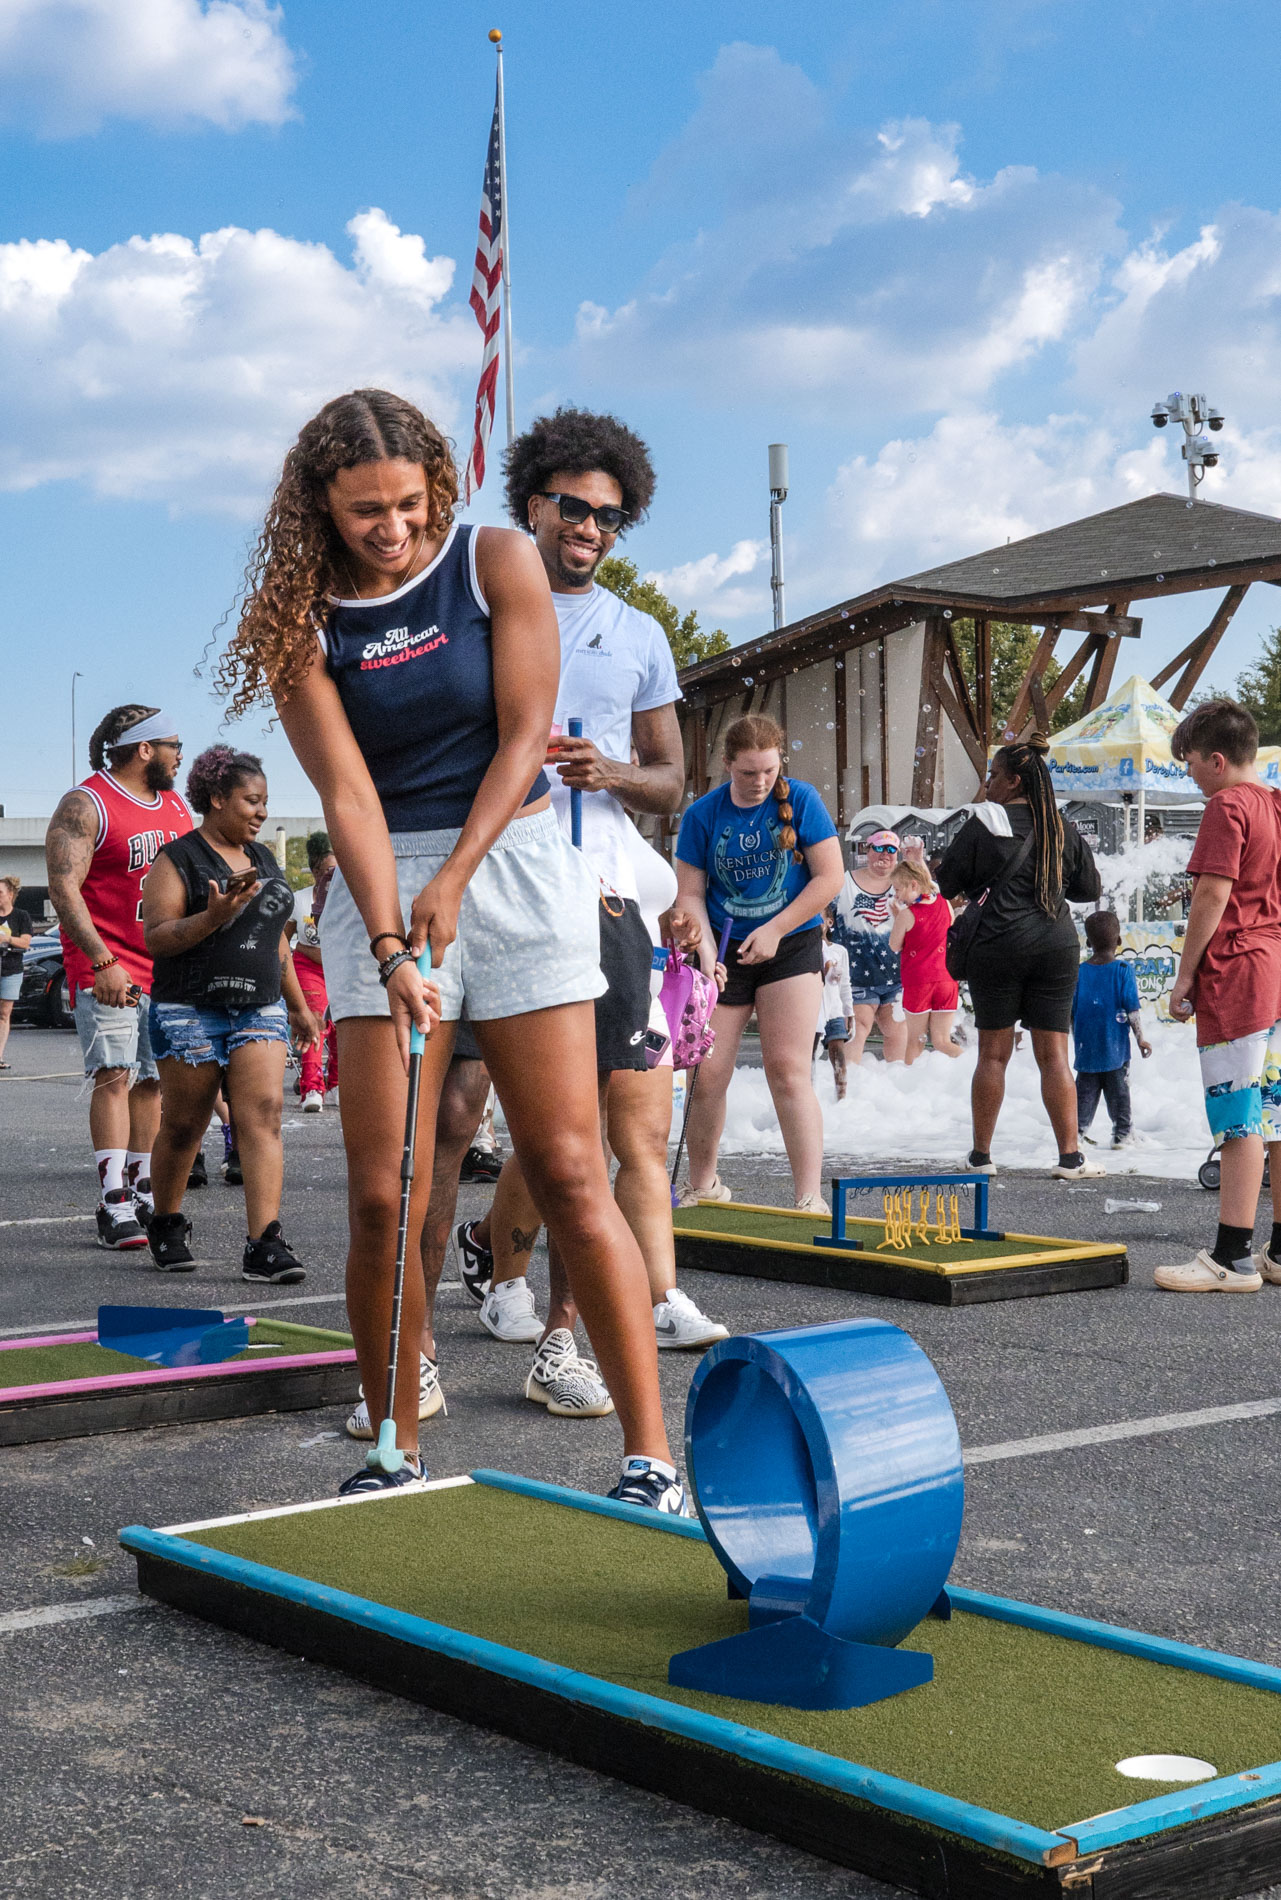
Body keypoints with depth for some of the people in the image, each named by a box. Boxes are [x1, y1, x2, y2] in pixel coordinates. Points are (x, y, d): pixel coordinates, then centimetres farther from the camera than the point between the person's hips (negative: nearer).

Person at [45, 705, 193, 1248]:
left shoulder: (175, 806, 17)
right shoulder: (85, 805, -6)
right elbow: (64, 887, -14)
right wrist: (101, 961, -22)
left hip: (170, 971, 7)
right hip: (108, 969, -7)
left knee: (156, 1081, 7)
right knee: (114, 1076, -12)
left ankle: (142, 1193, 15)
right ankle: (114, 1205, -14)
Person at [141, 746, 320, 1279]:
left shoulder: (263, 860, 16)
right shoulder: (178, 860, -4)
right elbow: (155, 937, -12)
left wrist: (298, 1005, 23)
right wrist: (213, 916, -26)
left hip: (260, 1009, 5)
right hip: (191, 1011, -5)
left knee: (264, 1115, -11)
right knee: (183, 1128, 5)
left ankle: (264, 1245, -17)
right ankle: (166, 1226, 28)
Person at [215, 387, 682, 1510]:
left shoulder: (497, 563, 0)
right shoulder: (298, 622, 1)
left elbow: (523, 734, -3)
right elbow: (348, 795, -7)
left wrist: (454, 880, -12)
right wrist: (391, 948, -18)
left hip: (512, 859, -1)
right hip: (380, 883, 1)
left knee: (568, 1172, -7)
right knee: (383, 1196, -5)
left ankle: (652, 1459, -3)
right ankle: (397, 1455, 11)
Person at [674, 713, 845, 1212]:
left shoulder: (801, 799, -6)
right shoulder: (702, 814, -2)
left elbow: (830, 876, -7)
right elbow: (690, 894, 2)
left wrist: (773, 930, -12)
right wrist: (705, 951, -14)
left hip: (791, 947, -2)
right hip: (725, 951, 2)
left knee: (788, 1072, -11)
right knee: (707, 1074, 0)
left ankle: (810, 1198, -9)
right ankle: (702, 1185, 19)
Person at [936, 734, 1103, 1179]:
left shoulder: (984, 823, -4)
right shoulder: (1063, 828, 6)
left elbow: (947, 883, 0)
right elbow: (1089, 889, 13)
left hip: (997, 946, -2)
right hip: (1056, 945, 2)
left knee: (993, 1052, 5)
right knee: (1054, 1054, 4)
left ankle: (981, 1155, 11)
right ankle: (1070, 1156, 1)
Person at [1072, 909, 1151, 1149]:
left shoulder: (1079, 972, 1)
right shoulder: (1123, 970, -8)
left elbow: (1072, 1012, 6)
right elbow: (1132, 1010, -9)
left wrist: (1077, 1041, 18)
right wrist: (1140, 1038, 1)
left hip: (1086, 1046, 2)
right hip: (1115, 1047, -2)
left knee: (1085, 1090, 10)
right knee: (1118, 1091, 7)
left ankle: (1078, 1129, 7)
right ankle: (1122, 1133, 10)